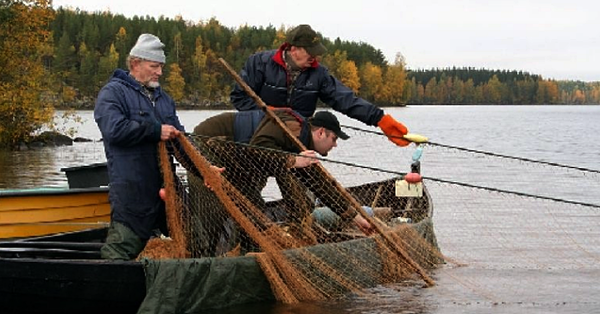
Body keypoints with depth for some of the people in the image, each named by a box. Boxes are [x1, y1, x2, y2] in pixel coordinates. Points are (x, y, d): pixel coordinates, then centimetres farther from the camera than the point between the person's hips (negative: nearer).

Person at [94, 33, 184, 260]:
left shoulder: (163, 98, 22)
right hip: (131, 190, -8)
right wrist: (156, 131, -15)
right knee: (120, 250, -9)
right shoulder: (113, 92, -3)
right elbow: (114, 129, -20)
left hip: (165, 188, 8)